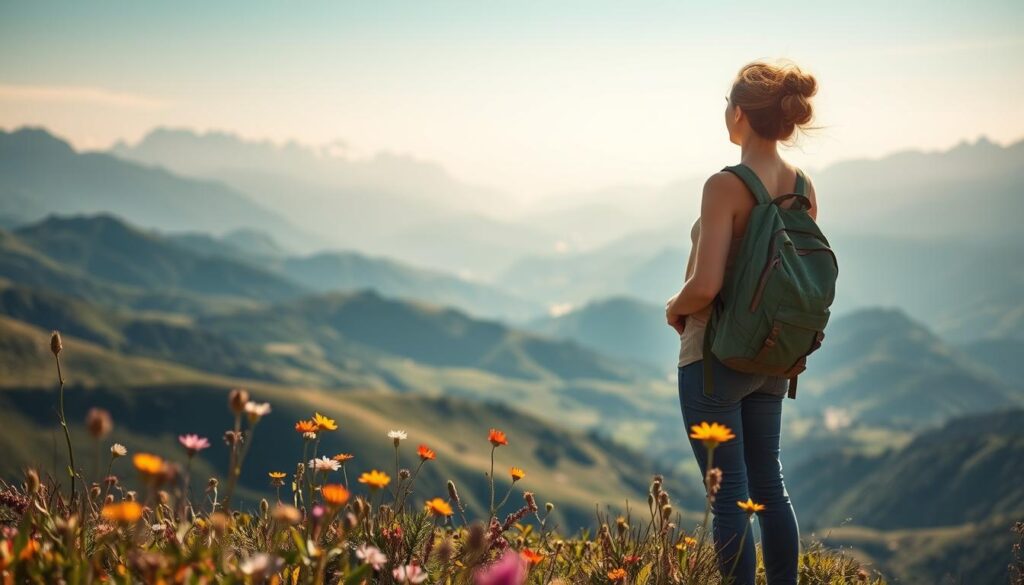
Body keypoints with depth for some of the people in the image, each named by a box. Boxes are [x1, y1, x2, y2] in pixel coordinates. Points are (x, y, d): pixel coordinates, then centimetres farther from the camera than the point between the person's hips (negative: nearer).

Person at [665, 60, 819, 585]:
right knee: (768, 483, 19)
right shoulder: (802, 188, 2)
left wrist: (675, 308, -7)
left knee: (729, 495, 2)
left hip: (716, 354, -7)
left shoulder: (726, 186, -20)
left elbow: (705, 285, -26)